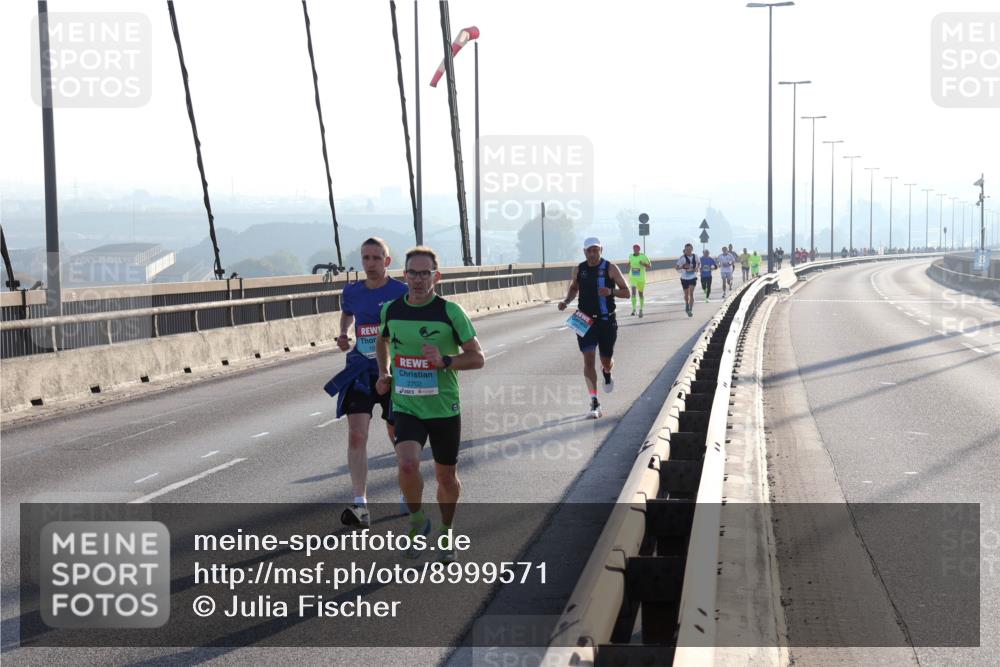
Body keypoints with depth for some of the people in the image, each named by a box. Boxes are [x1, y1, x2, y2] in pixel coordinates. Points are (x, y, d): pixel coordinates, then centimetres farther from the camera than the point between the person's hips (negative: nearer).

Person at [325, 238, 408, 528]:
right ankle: (360, 506, -14)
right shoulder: (352, 292, 4)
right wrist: (343, 335, 7)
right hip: (360, 371, 2)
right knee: (356, 436, -11)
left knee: (397, 434, 13)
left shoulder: (401, 292, -8)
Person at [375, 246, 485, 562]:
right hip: (406, 407, 1)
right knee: (407, 464, -23)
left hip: (444, 408, -1)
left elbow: (478, 357, -6)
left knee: (447, 477, 11)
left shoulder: (450, 312, -9)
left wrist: (445, 361, -23)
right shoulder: (391, 310, 1)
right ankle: (417, 520, 4)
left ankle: (446, 532, 37)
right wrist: (384, 373, 9)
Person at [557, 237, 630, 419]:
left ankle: (607, 374, 50)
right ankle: (594, 403, -7)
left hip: (607, 320, -1)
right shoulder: (579, 269, 2)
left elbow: (626, 292, -4)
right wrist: (566, 301, 0)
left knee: (606, 361, 10)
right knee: (588, 360, -9)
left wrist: (611, 291, -24)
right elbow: (574, 288, 20)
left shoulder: (610, 268, -7)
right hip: (585, 321, 1)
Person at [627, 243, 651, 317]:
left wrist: (643, 264, -23)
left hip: (641, 278, -1)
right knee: (633, 292, -18)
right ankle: (634, 309, -23)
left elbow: (650, 267, -7)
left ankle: (641, 309, 31)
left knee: (641, 293, 12)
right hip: (633, 278, 1)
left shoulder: (643, 256, -9)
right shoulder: (630, 256, 2)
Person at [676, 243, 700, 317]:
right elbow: (677, 268, -12)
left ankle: (690, 310, -11)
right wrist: (683, 267, -30)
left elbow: (698, 263, 18)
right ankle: (687, 305, 43)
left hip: (693, 277, 0)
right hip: (684, 278, 0)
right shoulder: (682, 258, -13)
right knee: (686, 294, 13)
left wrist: (696, 268, -1)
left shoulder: (695, 256, -3)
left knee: (691, 293, -13)